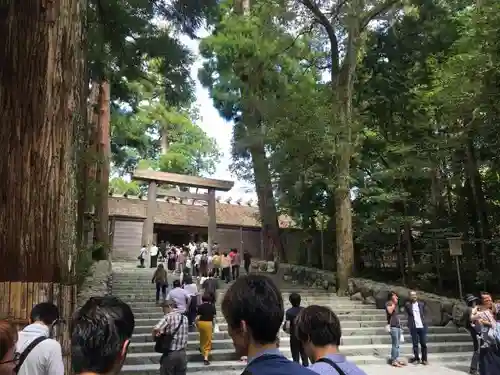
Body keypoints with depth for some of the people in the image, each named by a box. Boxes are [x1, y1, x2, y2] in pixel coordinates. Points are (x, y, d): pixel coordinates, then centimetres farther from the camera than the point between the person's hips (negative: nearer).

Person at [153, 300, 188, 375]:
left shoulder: (169, 316, -12)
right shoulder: (184, 318, 8)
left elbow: (156, 329, -26)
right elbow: (186, 334, 12)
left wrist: (155, 336, -4)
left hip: (170, 354, -6)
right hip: (182, 353, 6)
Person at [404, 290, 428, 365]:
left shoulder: (421, 304, 8)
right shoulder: (407, 304, 1)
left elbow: (424, 314, 18)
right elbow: (408, 313, -5)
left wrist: (424, 322, 12)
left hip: (422, 326, 2)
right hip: (413, 327, -2)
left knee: (423, 344, 3)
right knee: (415, 344, 3)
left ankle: (424, 359, 13)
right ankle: (416, 359, 14)